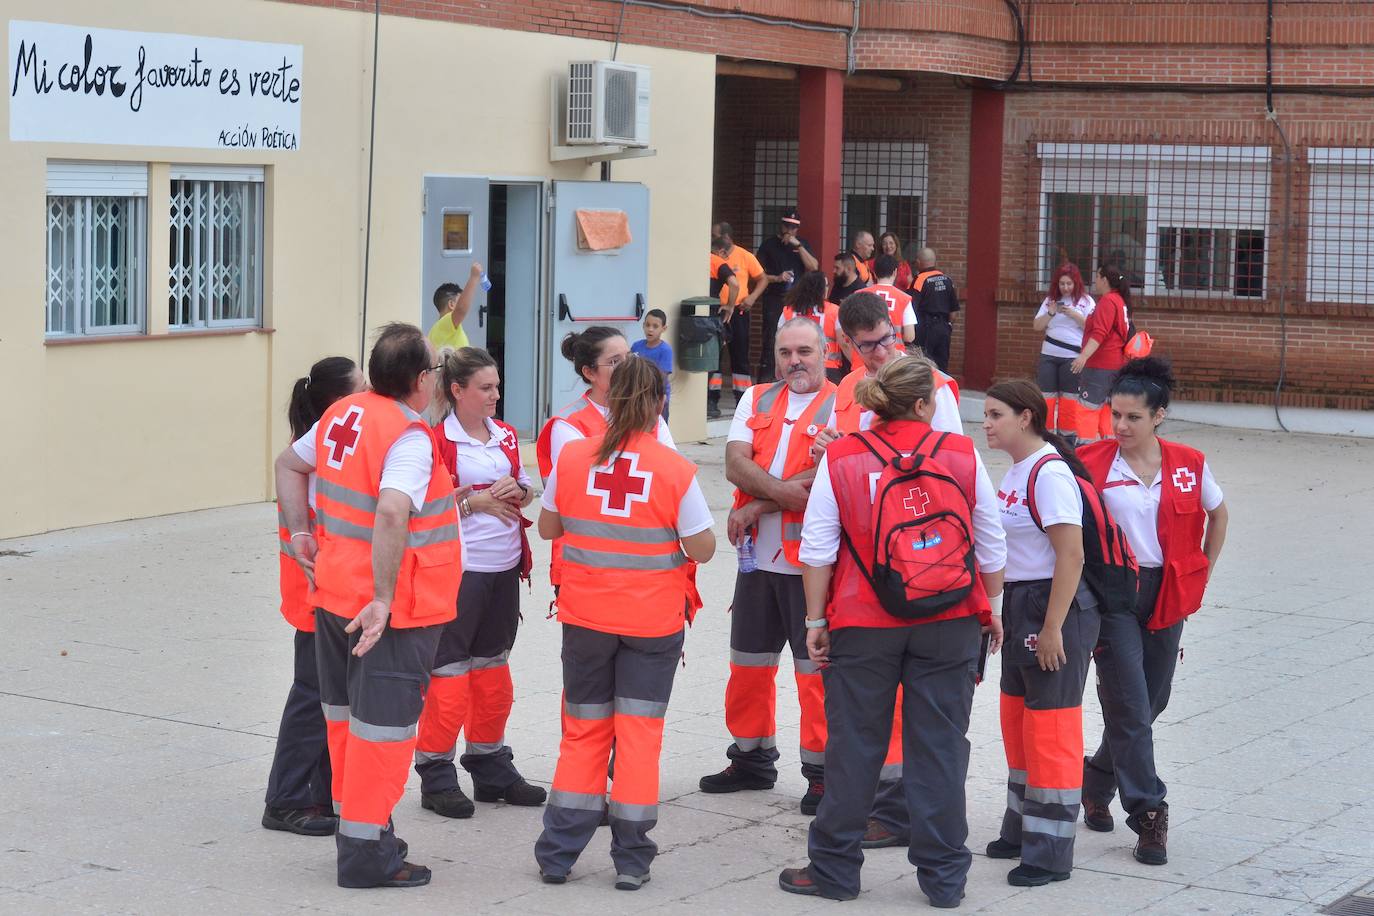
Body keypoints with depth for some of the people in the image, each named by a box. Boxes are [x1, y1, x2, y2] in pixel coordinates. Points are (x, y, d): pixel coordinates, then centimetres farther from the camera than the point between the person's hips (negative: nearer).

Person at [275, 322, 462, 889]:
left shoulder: (342, 414, 5)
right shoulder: (410, 438, -20)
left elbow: (289, 464, 19)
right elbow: (391, 514, -34)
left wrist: (300, 533, 14)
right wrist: (384, 599, -31)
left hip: (334, 594, 8)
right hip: (395, 610, -8)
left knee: (345, 713, 19)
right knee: (383, 724, 0)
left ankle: (355, 818, 33)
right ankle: (365, 850, 5)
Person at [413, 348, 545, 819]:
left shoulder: (505, 435, 11)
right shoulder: (437, 440, -11)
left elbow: (526, 487, 20)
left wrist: (517, 492, -1)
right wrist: (475, 501, -19)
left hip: (503, 567, 7)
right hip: (458, 568, -7)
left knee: (493, 667, 16)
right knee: (448, 671, -4)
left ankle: (491, 768, 27)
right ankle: (437, 776, 6)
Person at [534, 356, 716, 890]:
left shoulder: (572, 458, -6)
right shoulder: (676, 470, -12)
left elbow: (547, 528, 6)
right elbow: (703, 549, -7)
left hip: (585, 616, 2)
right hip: (653, 622, -2)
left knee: (583, 730, 13)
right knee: (639, 731, 6)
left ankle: (558, 853, 14)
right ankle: (631, 860, 8)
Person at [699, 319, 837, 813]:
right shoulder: (757, 400, 12)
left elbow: (823, 478, -17)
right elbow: (736, 462, -2)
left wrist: (756, 508, -13)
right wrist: (782, 490, -18)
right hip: (758, 557, 6)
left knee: (815, 667, -2)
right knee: (749, 662, 15)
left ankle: (822, 772, 8)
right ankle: (752, 759, 30)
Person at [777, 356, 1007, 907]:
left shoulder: (840, 459, -4)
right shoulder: (963, 456, -1)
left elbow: (817, 551, -4)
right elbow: (992, 548, 5)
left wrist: (816, 621, 4)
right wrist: (992, 608, 18)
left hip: (863, 624, 0)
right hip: (950, 623, 1)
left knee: (854, 745, 9)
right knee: (939, 747, 7)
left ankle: (834, 869, 17)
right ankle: (944, 877, 13)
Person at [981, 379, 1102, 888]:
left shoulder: (1050, 474, -18)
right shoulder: (1015, 472, 11)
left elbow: (1071, 555, -22)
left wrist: (1052, 628, -22)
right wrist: (1004, 612, 17)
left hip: (1054, 605, -10)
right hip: (1020, 604, 10)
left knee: (1050, 726, -4)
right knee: (1017, 718, 18)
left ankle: (1051, 854, 4)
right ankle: (1021, 830, 32)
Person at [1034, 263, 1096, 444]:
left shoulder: (1085, 301, 0)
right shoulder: (1050, 300, 10)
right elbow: (1037, 326, 8)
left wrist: (1074, 315, -17)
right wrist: (1050, 313, -8)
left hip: (1072, 357, -3)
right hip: (1048, 356, 3)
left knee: (1069, 399, 0)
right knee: (1046, 397, 3)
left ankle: (1068, 438, 5)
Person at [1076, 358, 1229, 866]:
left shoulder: (1189, 465, -1)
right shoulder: (1091, 463, -9)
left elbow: (1217, 514, 16)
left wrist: (1202, 576, 12)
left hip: (1168, 595, 4)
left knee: (1151, 703, 13)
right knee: (1131, 708, -8)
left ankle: (1096, 781, 35)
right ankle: (1148, 814, -2)